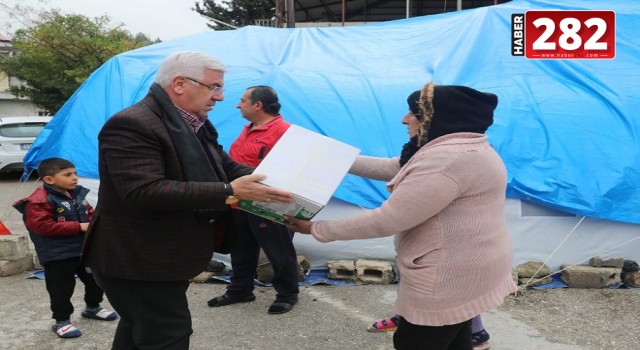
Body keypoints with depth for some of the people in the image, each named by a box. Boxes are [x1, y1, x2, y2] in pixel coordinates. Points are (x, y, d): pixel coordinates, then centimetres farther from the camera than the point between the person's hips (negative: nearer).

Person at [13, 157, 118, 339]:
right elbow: (43, 225, -27)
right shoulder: (39, 200, -19)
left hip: (85, 249, 7)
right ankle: (61, 321, 20)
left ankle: (92, 307, 41)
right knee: (61, 289, 3)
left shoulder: (78, 195, 4)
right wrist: (79, 227, -26)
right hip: (57, 255, -7)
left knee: (95, 280, 19)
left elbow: (90, 214, 17)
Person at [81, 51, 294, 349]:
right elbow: (144, 192, -35)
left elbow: (228, 167, 8)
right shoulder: (131, 125, -24)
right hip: (136, 260, -10)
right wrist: (230, 191, -36)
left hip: (164, 256, 10)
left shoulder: (194, 126, 7)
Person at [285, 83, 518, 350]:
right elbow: (393, 168, 14)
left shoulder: (448, 157, -26)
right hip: (464, 270, 10)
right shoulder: (463, 147, 11)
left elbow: (388, 219, -26)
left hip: (448, 278, -10)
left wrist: (318, 229, -17)